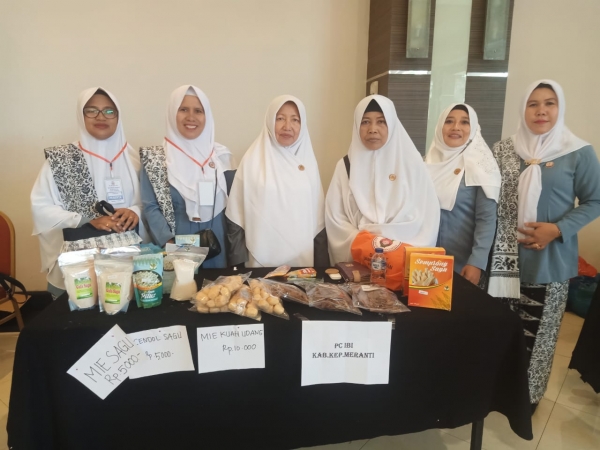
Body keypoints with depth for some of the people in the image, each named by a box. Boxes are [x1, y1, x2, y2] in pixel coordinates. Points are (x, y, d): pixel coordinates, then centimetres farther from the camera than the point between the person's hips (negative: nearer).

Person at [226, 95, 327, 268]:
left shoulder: (308, 161, 4)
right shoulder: (253, 160, -4)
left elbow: (318, 220, 6)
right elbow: (237, 218, -2)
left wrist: (321, 265, 5)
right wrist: (239, 263, -4)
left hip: (303, 260, 3)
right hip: (263, 261, -2)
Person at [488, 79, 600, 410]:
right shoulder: (503, 150, 4)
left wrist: (557, 230, -15)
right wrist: (492, 246, -3)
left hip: (550, 260, -2)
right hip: (505, 257, 2)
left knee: (538, 331, 9)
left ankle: (528, 395, 29)